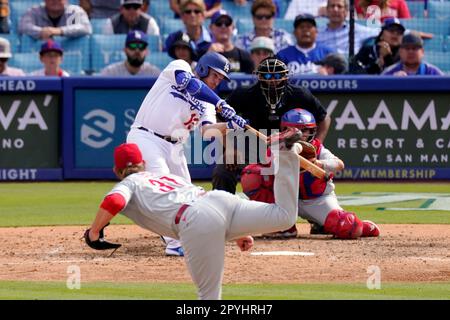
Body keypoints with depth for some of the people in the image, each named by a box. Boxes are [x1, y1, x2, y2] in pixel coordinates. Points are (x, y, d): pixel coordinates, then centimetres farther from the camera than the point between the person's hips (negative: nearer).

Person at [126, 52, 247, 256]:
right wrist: (221, 105, -28)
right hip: (145, 137, -7)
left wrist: (228, 126, -25)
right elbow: (189, 84, -21)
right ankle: (174, 244, -25)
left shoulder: (207, 104, 14)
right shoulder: (178, 68, 2)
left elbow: (207, 131, -5)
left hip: (173, 146, 7)